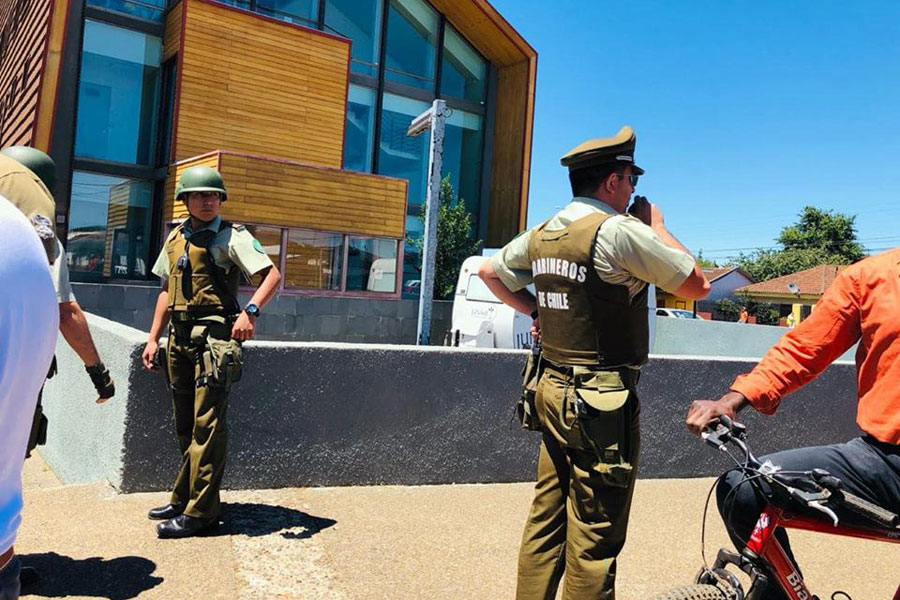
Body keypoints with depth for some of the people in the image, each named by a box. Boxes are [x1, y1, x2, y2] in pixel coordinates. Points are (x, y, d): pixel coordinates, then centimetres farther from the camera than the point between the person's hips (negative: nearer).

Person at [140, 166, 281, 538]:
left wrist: (251, 311, -30)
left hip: (214, 336, -7)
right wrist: (153, 338, 16)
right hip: (180, 337, 7)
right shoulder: (176, 238, 16)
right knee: (185, 424, 15)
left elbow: (272, 275, -14)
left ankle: (198, 511, 0)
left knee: (206, 425, -6)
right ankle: (184, 498, 27)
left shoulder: (232, 236, -4)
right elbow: (167, 290, 21)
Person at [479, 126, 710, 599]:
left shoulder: (541, 234, 9)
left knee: (545, 521, 15)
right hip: (603, 400, -8)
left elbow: (489, 271, 25)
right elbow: (697, 286, -5)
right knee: (594, 537, 2)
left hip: (553, 389, 8)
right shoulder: (619, 230, -13)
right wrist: (656, 225, 5)